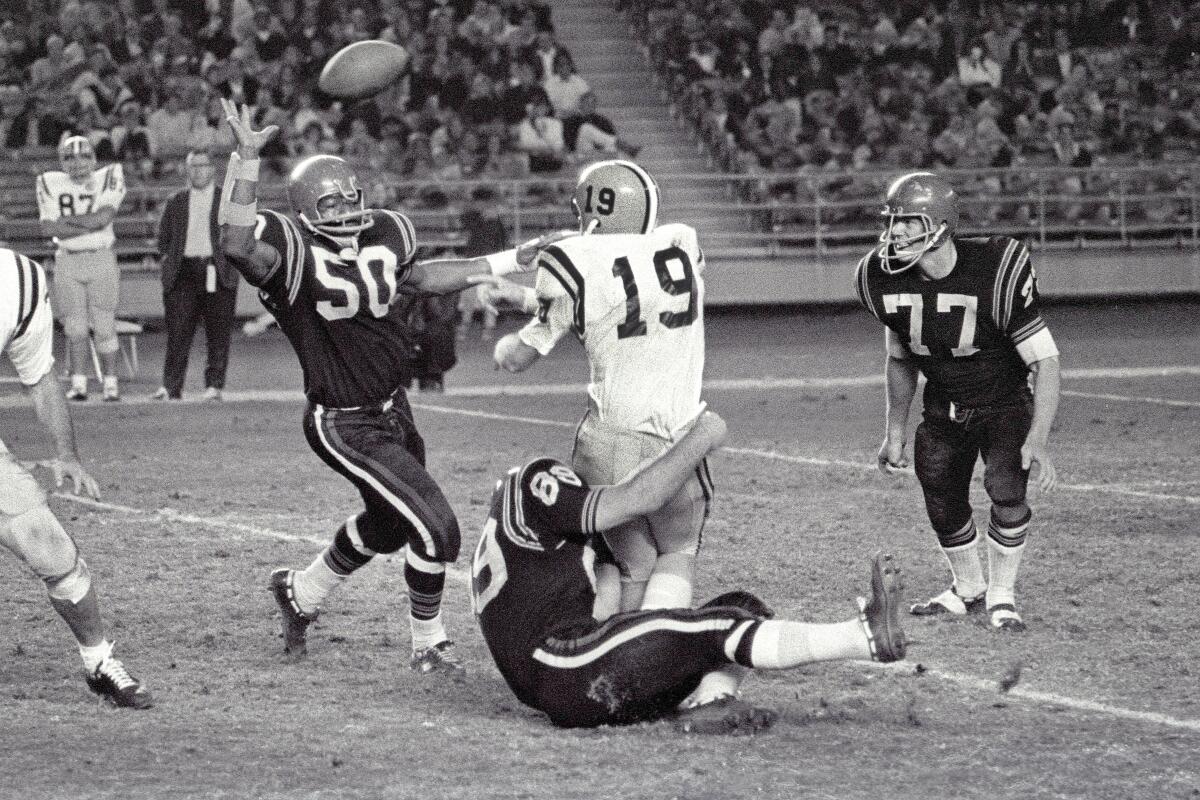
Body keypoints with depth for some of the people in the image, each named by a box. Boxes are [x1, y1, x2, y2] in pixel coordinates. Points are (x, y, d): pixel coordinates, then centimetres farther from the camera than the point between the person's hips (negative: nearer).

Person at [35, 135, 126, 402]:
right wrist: (87, 226, -14)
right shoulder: (50, 183, 3)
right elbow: (48, 228, -7)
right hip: (67, 260, 2)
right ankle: (78, 383, 7)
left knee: (104, 325, -2)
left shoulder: (108, 178, -2)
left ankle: (111, 383, 4)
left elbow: (104, 217, -15)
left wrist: (65, 220, -7)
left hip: (101, 258, -2)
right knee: (75, 327, 1)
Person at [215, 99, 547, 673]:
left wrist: (509, 261, 20)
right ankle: (429, 644, 15)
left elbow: (419, 277, 20)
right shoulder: (293, 251, -24)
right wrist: (246, 160, -49)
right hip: (345, 427, -9)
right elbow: (236, 243, -45)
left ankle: (300, 592, 51)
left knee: (388, 524, 28)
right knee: (436, 528, -8)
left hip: (393, 409, 9)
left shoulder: (384, 233, -1)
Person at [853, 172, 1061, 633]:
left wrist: (1037, 441, -34)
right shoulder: (887, 282, -14)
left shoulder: (994, 274, -31)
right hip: (942, 411, 5)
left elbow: (1044, 361, -25)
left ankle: (1002, 597, -4)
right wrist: (893, 433, 9)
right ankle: (968, 591, 33)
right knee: (943, 504, 6)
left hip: (1004, 404, -5)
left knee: (1006, 488, -23)